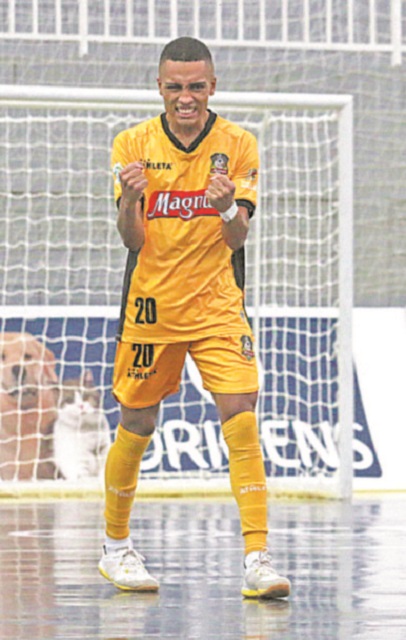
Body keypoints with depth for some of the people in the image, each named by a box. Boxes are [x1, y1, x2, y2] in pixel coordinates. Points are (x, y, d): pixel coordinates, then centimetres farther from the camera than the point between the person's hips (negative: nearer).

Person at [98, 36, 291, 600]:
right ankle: (116, 549, 27)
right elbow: (133, 240, -5)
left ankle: (257, 558, -16)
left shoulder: (238, 146, -2)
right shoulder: (133, 145, -2)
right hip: (150, 305, 0)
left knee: (242, 422, -14)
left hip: (218, 305, 0)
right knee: (136, 427, 7)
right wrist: (130, 199, -26)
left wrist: (229, 207, -29)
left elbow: (237, 239, -7)